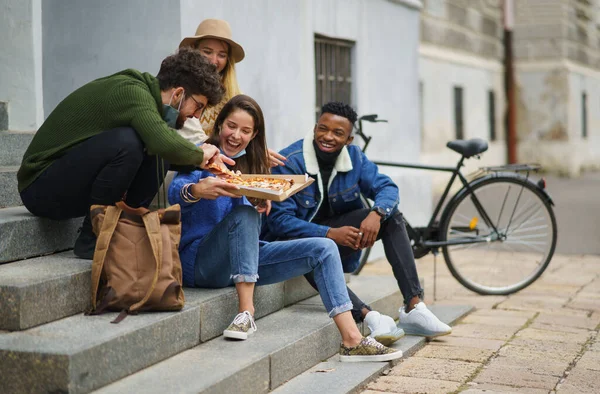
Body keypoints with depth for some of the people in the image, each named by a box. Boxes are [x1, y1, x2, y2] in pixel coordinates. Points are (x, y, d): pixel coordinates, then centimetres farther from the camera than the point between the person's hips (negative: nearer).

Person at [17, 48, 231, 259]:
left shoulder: (146, 92, 6)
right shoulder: (131, 92, -22)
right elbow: (163, 143, -38)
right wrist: (199, 155, -19)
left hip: (81, 185, 9)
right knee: (126, 141, -31)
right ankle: (91, 239, -16)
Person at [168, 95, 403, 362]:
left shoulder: (249, 164, 16)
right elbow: (175, 194, -21)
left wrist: (262, 204, -17)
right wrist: (196, 190, -45)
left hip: (244, 258, 6)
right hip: (199, 259, -6)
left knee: (323, 248, -8)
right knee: (244, 214, -34)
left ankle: (352, 340, -20)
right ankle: (246, 311, -35)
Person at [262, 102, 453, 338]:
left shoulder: (354, 157, -2)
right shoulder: (289, 162, -19)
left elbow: (387, 188, -5)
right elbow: (279, 219, -24)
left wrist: (376, 214, -30)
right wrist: (330, 234, -36)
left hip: (337, 227, 6)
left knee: (391, 214, -15)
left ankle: (413, 307, -24)